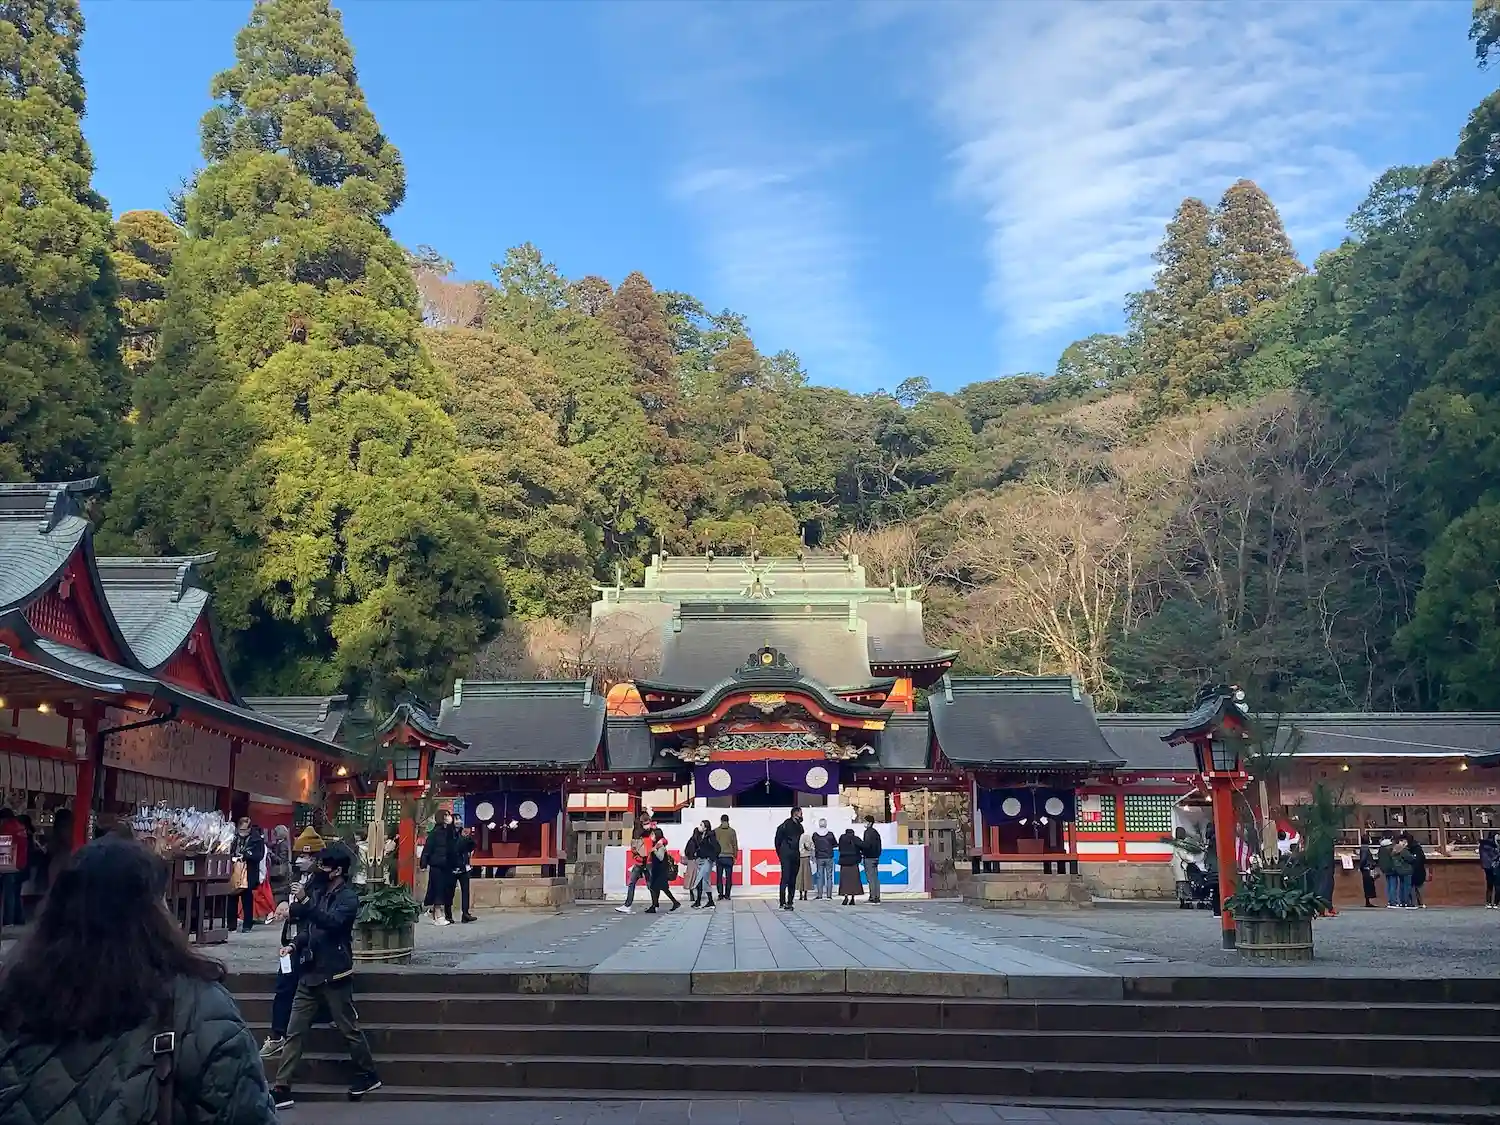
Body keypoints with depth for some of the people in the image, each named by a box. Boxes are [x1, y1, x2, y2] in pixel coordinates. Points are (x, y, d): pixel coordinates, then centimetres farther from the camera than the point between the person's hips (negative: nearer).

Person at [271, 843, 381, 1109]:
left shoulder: (348, 897, -12)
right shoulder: (318, 891, 10)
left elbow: (332, 921, -31)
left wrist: (304, 904, -42)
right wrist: (295, 945, 0)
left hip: (334, 975, -7)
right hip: (310, 973, 7)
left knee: (349, 1029, 5)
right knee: (294, 1032, 4)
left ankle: (369, 1075, 22)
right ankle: (282, 1089, 7)